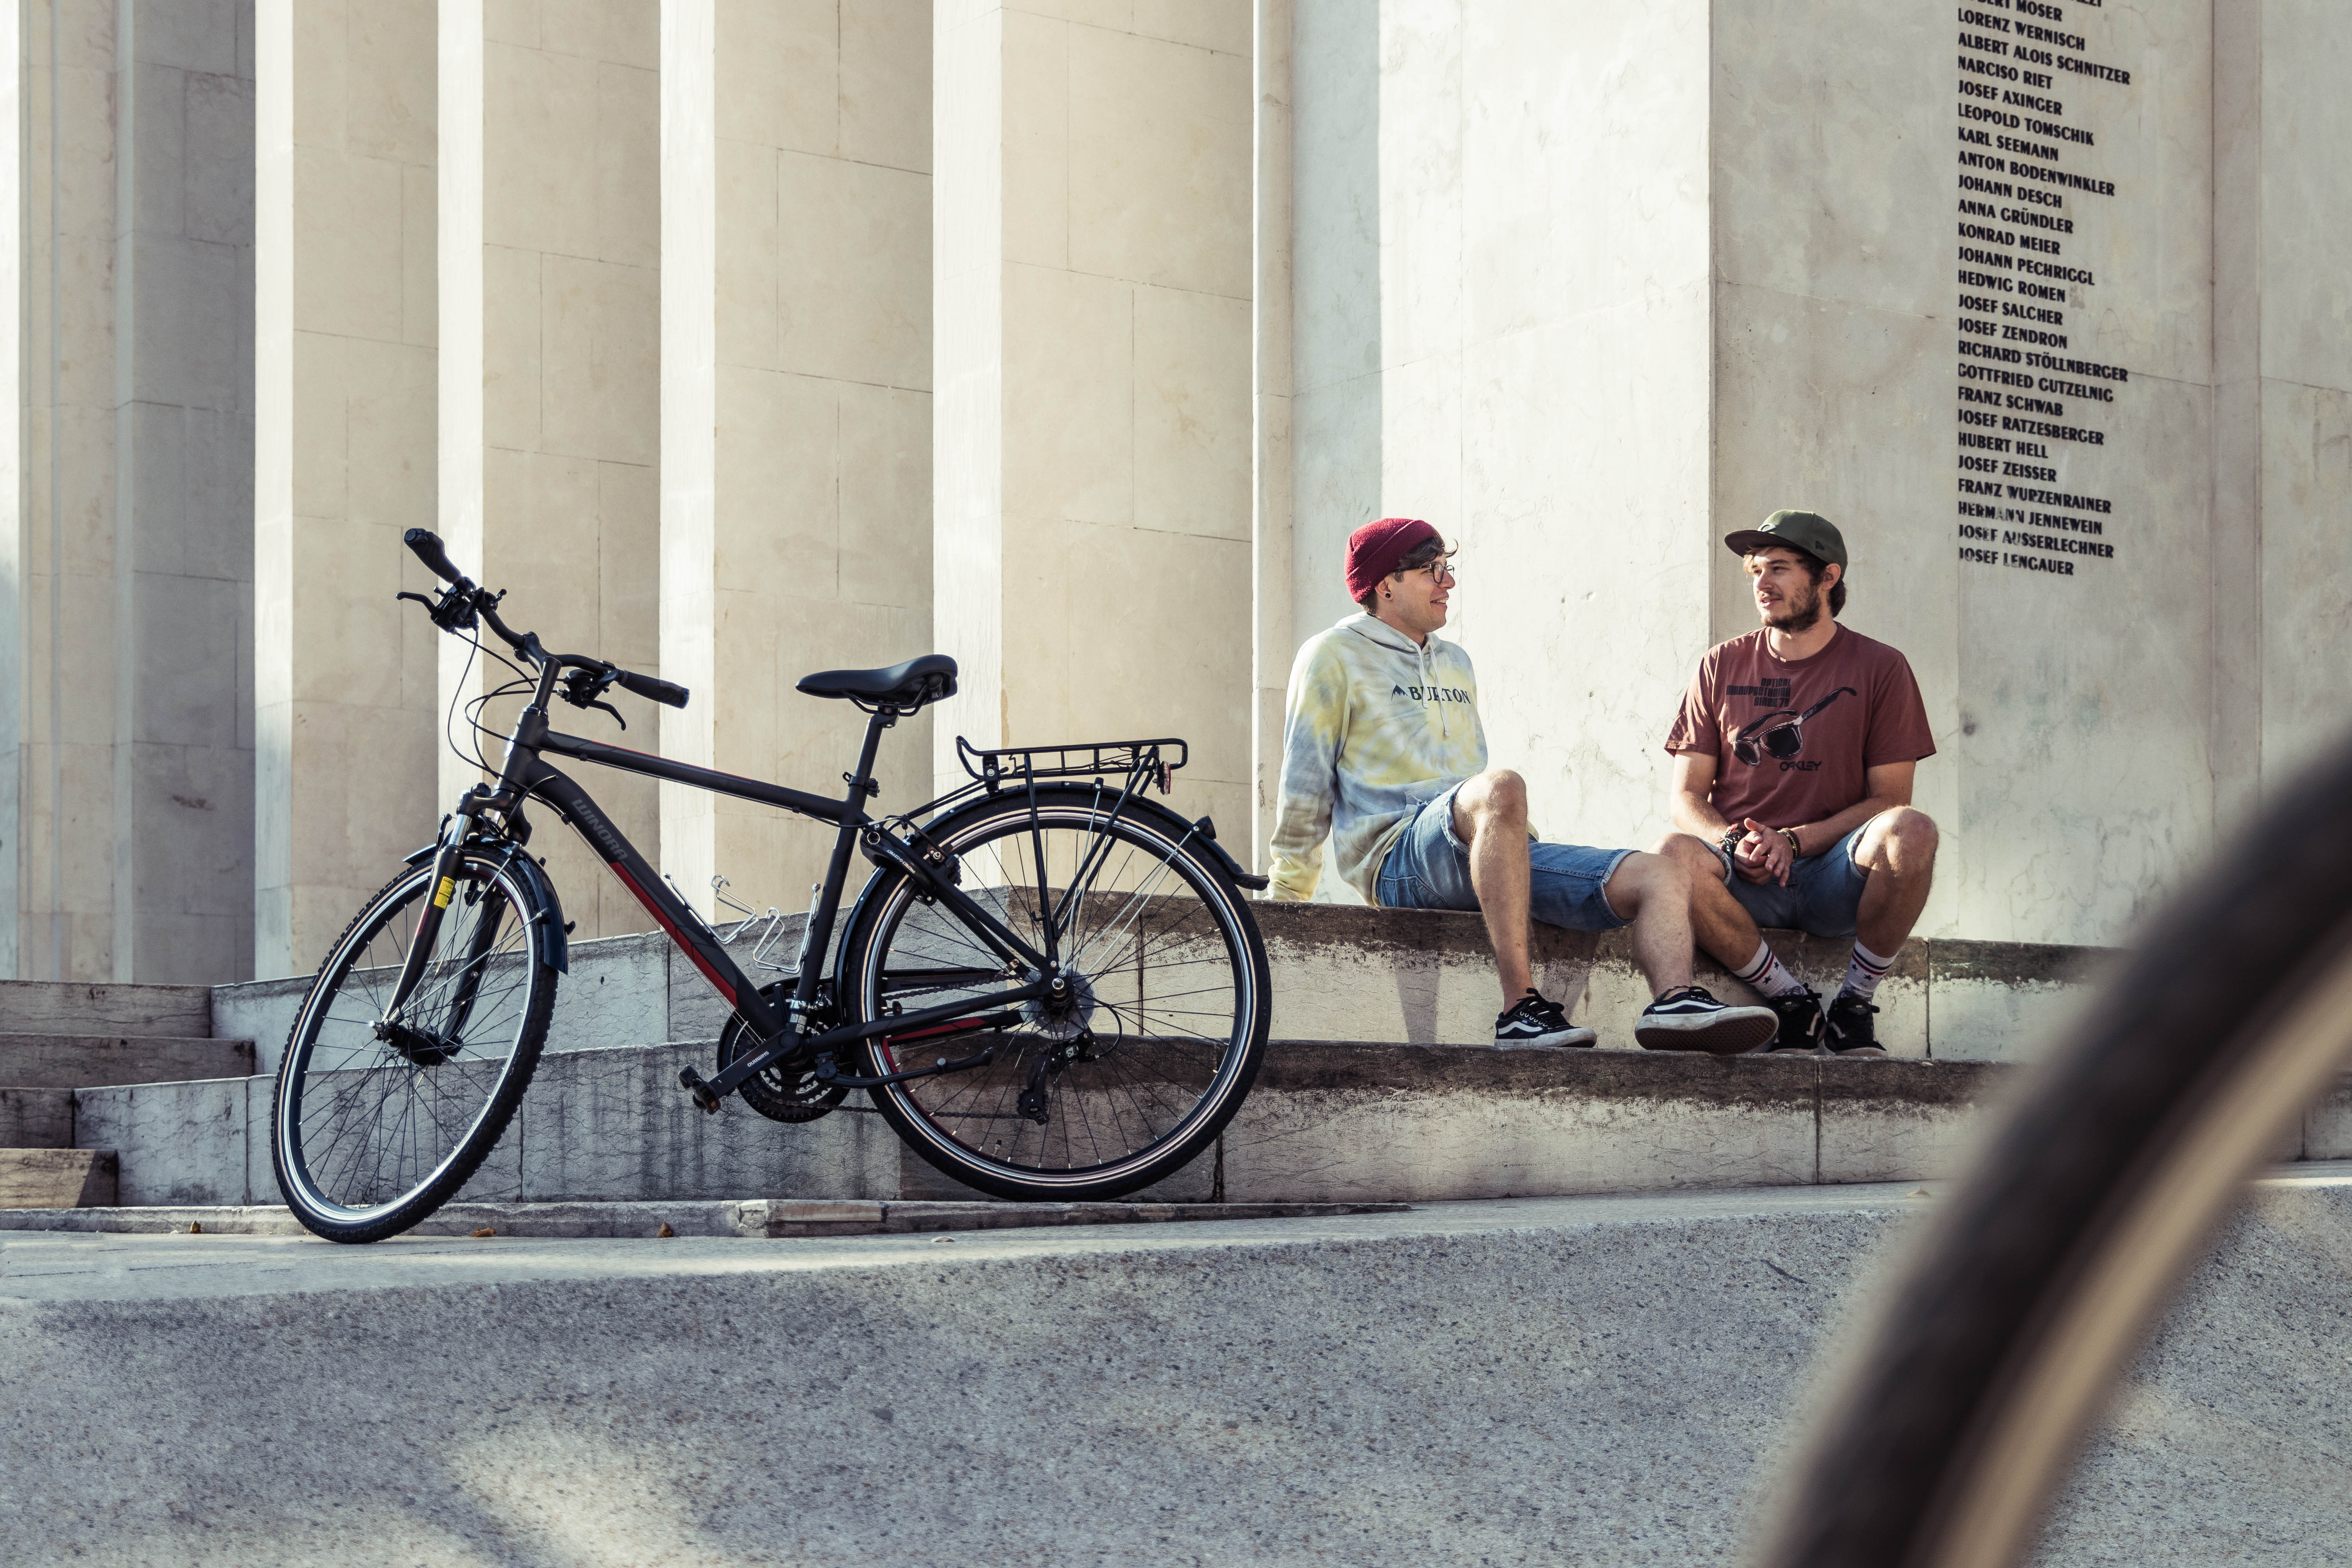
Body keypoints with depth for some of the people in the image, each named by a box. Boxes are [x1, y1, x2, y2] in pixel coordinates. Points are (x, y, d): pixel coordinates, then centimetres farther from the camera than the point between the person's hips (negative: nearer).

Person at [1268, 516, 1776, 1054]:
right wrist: (1287, 902, 3)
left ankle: (1674, 1001, -43)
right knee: (1500, 789, -40)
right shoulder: (1333, 657, 9)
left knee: (1664, 876, -13)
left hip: (1495, 855, 7)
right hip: (1401, 858, -7)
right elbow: (1303, 787, 6)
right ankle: (1520, 1006, -47)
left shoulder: (1455, 663, 30)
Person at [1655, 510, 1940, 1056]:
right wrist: (1734, 845, -13)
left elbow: (1888, 798, 1)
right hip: (1745, 882, 1)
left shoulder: (1880, 668, 6)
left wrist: (1793, 841, -13)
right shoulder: (1722, 667, 12)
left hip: (1835, 875, -1)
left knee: (1911, 832, -34)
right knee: (1674, 853, -34)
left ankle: (1855, 1002, -12)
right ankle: (1790, 1000, -14)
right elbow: (1686, 796, 9)